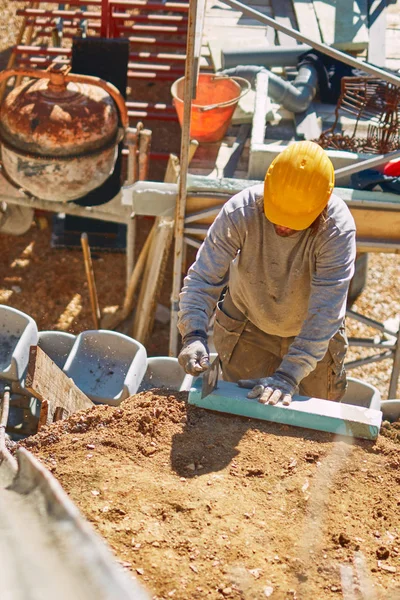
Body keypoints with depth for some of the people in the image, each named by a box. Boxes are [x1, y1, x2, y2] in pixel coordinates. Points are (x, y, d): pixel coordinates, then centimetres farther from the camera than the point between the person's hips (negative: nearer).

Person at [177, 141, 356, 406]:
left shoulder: (338, 229, -34)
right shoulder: (241, 211, -29)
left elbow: (325, 311, -36)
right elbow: (203, 277, -27)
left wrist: (289, 374, -43)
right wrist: (194, 333, -43)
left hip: (313, 339, 0)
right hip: (248, 331, 1)